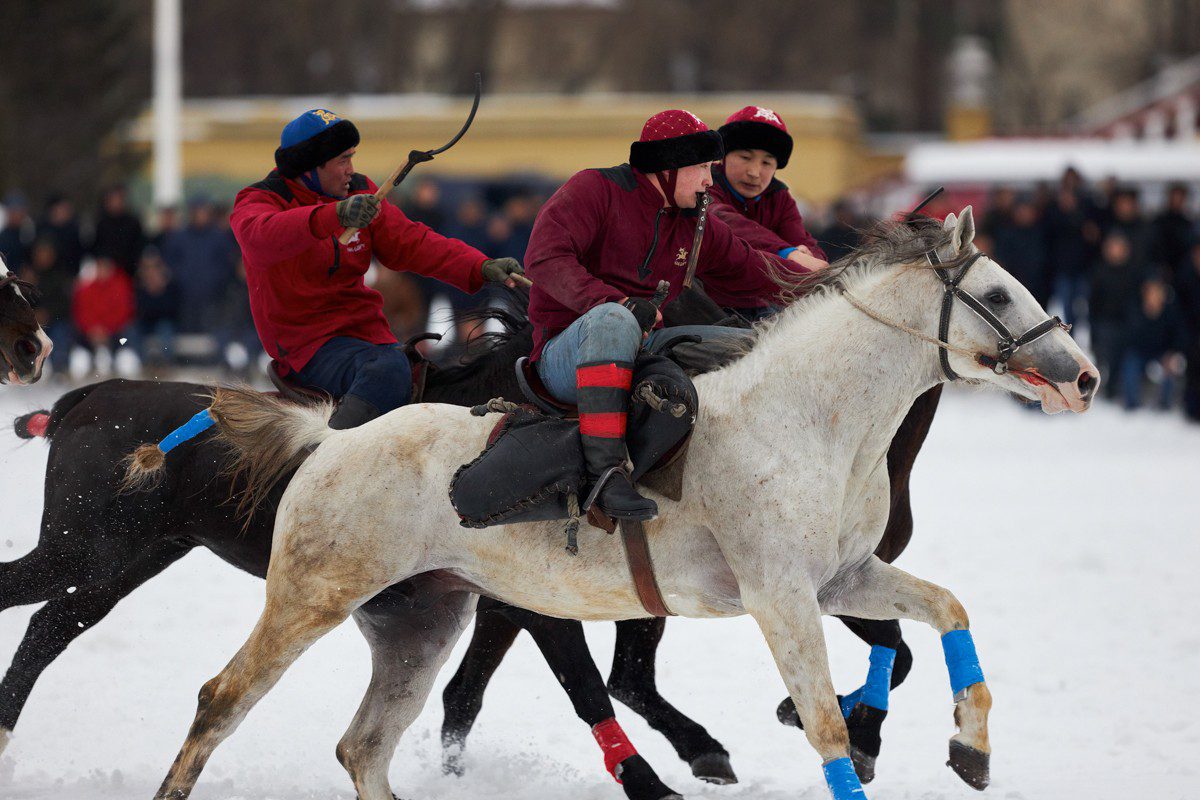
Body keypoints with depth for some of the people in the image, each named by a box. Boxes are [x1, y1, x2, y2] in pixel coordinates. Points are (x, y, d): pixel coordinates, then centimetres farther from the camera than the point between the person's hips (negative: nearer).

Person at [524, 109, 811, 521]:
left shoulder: (698, 227, 15)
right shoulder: (594, 190, -7)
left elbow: (752, 272, 24)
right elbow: (545, 258, -19)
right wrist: (614, 301, -30)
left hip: (638, 348, 8)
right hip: (567, 355, -8)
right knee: (613, 320, -41)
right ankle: (604, 469, -48)